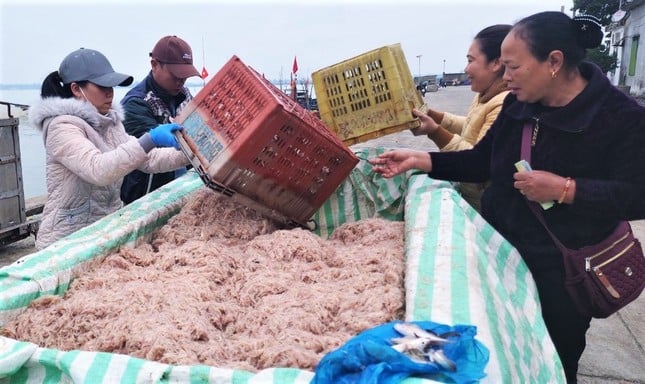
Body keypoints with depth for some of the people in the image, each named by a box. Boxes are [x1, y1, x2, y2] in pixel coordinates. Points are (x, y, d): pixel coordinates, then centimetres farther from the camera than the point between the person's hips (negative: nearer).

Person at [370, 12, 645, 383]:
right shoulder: (517, 105, 2)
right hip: (499, 249, 5)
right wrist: (419, 160, -2)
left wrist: (565, 189, -28)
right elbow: (481, 161, 7)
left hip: (565, 269, -5)